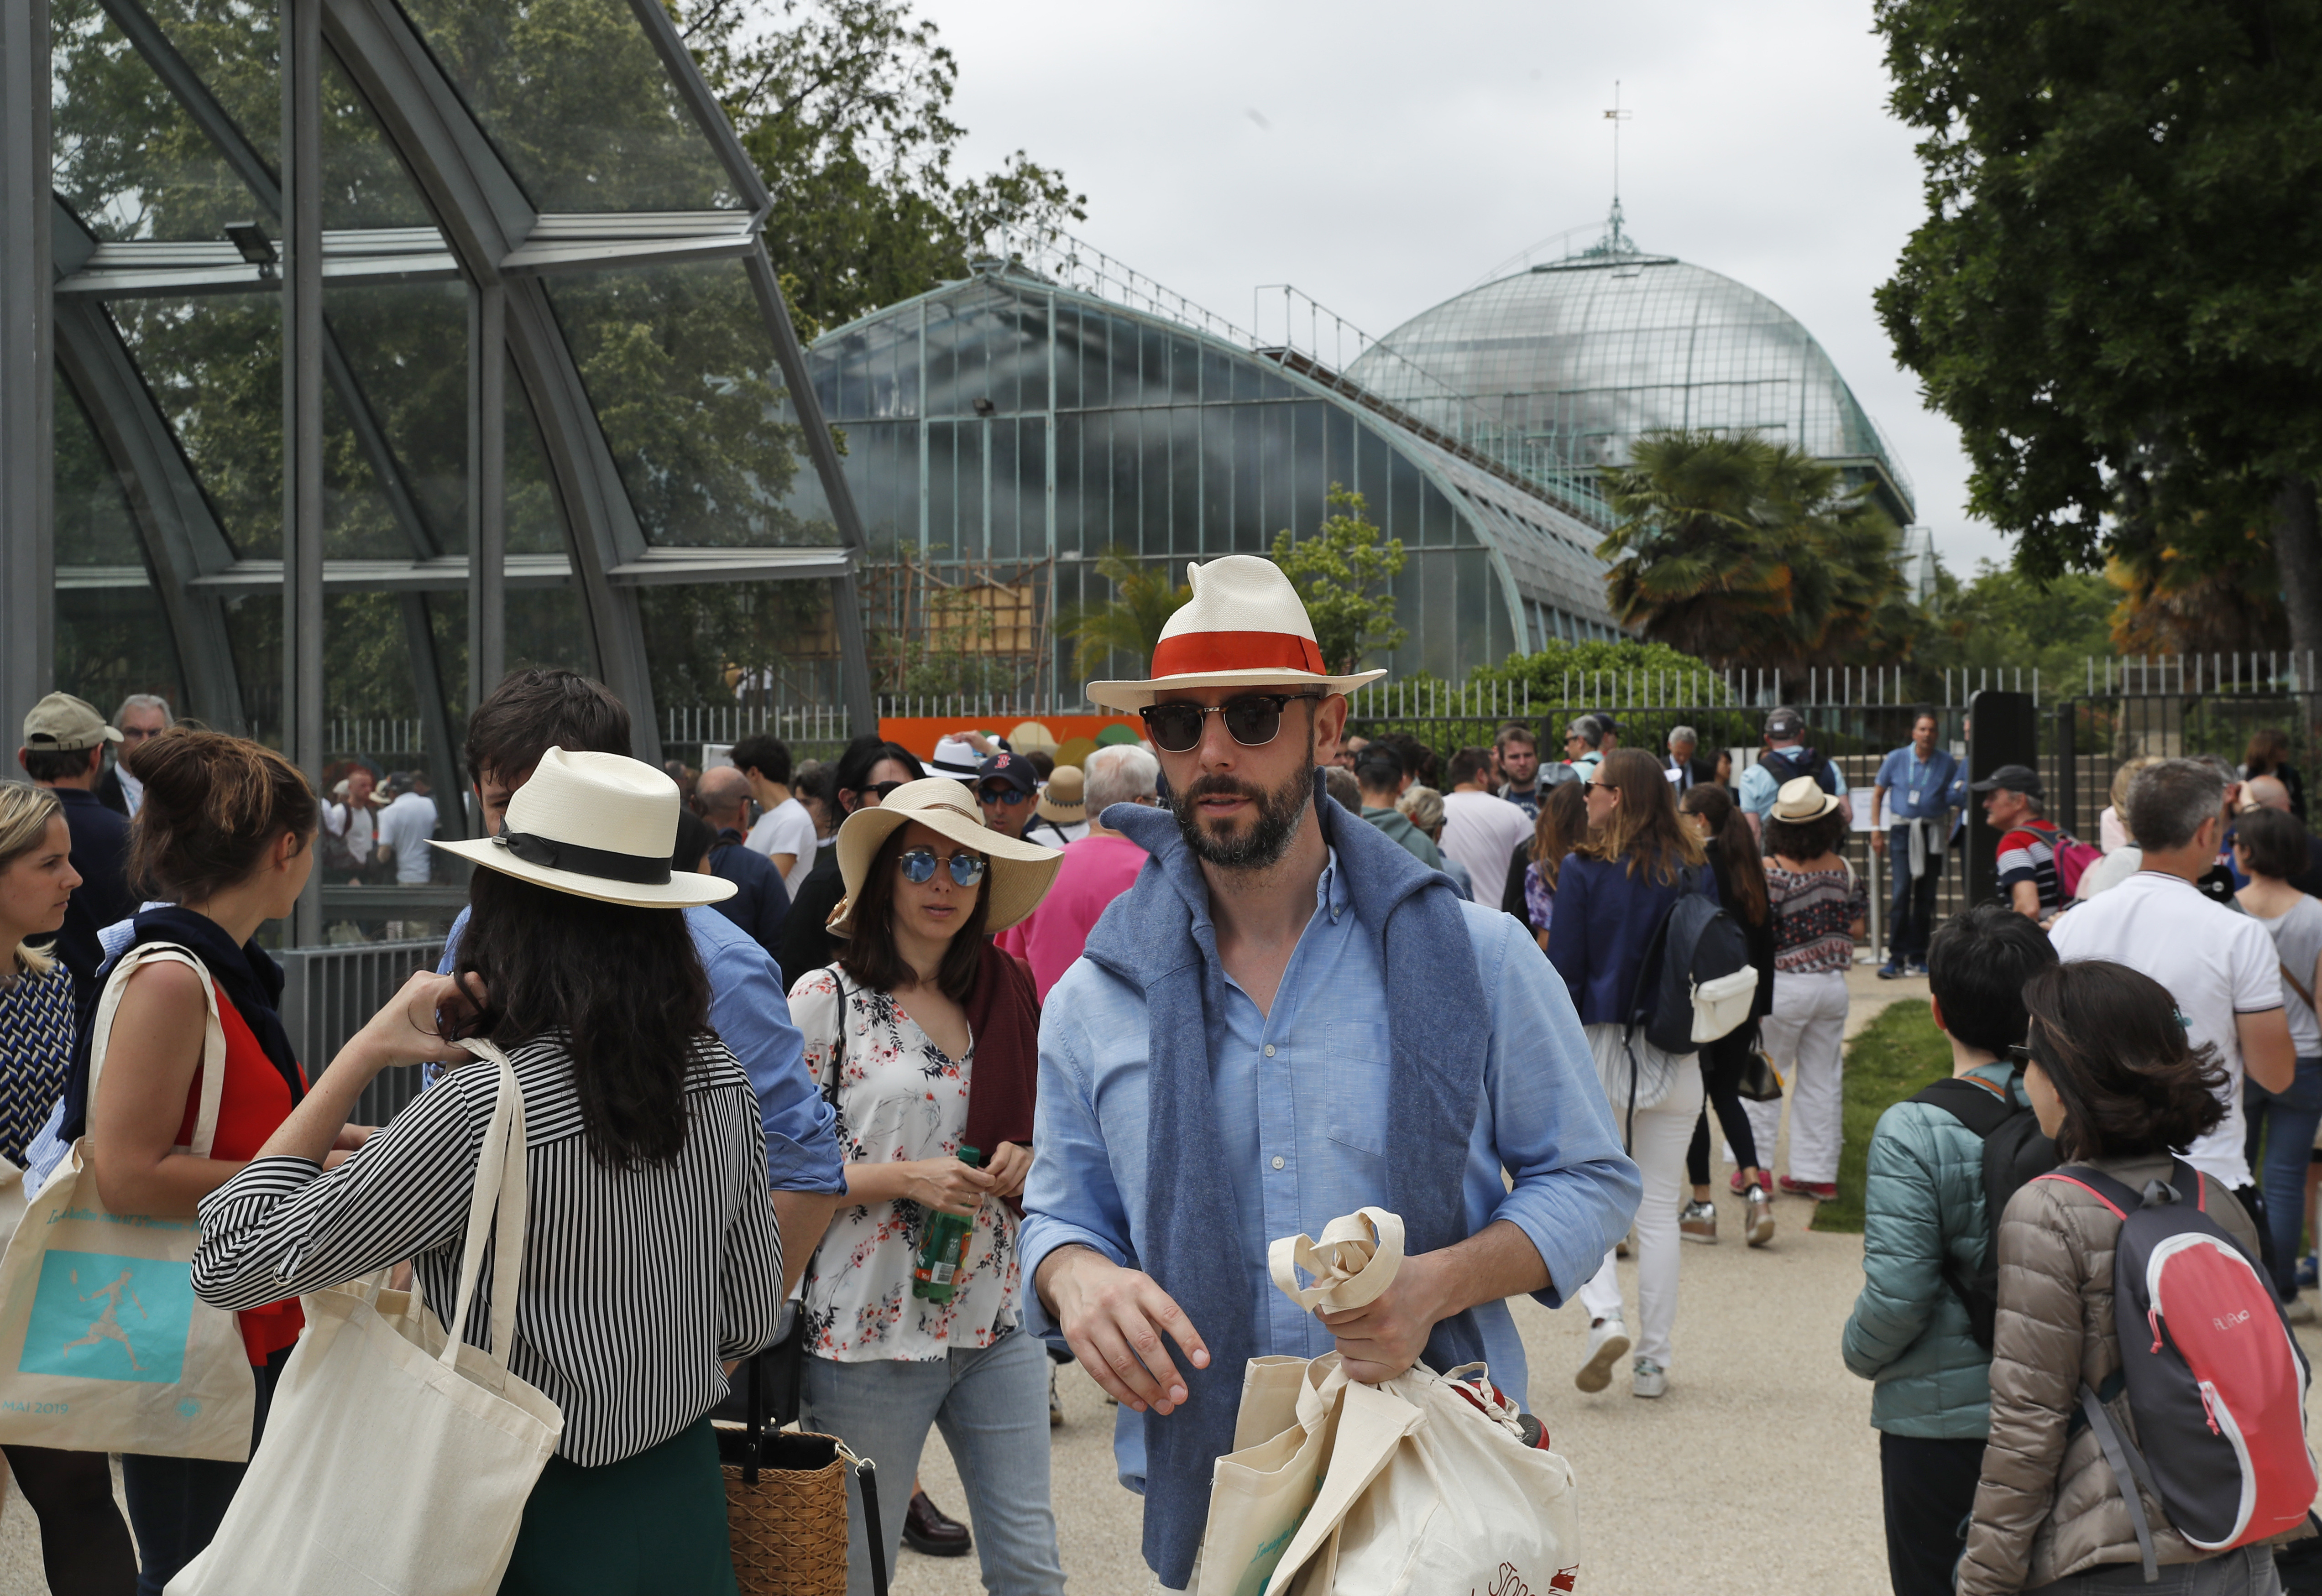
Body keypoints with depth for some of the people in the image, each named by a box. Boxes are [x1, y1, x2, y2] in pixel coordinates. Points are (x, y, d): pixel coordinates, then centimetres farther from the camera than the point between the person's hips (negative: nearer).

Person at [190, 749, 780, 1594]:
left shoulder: (485, 1110, -26)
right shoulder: (720, 1075, -6)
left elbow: (229, 1263, -19)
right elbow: (752, 1318, 5)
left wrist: (364, 1052, -17)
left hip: (545, 1526, -6)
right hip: (688, 1495, 6)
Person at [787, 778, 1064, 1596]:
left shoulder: (1007, 997, 8)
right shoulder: (828, 998, -6)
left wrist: (1022, 1166, -2)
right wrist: (904, 1179, -18)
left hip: (997, 1321, 4)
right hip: (870, 1334, -4)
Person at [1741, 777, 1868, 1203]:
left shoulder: (1770, 871, -14)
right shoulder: (1843, 869, -2)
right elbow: (1856, 928, 4)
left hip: (1782, 986, -4)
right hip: (1833, 983, 4)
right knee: (1823, 1080, 10)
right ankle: (1819, 1172, 14)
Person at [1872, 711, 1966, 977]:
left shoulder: (1947, 762, 3)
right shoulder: (1896, 759, 1)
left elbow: (1957, 796, 12)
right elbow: (1878, 794, 9)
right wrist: (1876, 830, 4)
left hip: (1933, 832, 2)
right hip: (1903, 829, -2)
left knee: (1926, 895, 4)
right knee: (1902, 891, -11)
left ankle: (1918, 957, 12)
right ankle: (1896, 957, -8)